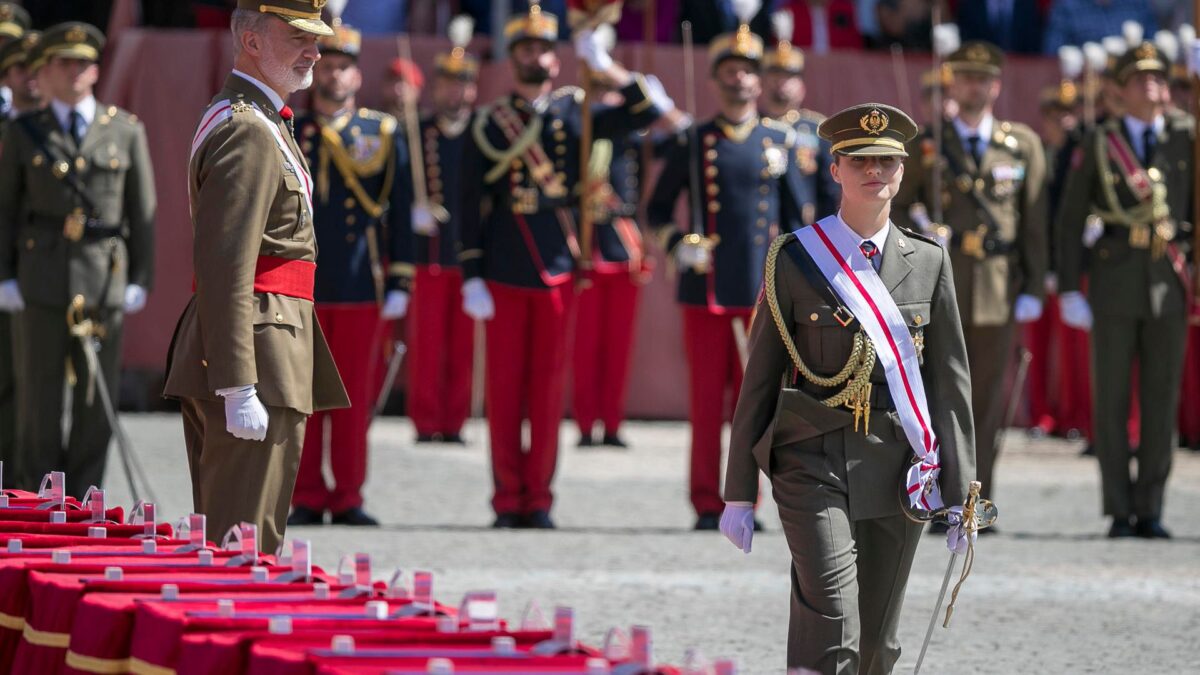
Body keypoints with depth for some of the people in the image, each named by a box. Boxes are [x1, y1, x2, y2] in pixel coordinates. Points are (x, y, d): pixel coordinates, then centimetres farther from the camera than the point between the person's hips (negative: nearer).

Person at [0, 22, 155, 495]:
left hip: (105, 280, 0)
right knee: (39, 394, 1)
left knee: (97, 396, 1)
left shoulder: (126, 132, 7)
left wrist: (140, 279, 2)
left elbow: (142, 211, 7)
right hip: (42, 283, 0)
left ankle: (82, 498, 9)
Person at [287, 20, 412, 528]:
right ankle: (307, 498, 7)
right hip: (299, 289, 0)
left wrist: (399, 283, 1)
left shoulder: (384, 134, 7)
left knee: (355, 399, 1)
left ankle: (348, 499, 8)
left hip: (361, 290, 0)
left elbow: (400, 213, 7)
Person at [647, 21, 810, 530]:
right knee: (706, 401, 0)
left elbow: (797, 216, 11)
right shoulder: (692, 143, 5)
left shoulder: (780, 142, 8)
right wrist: (677, 245, -7)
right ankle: (707, 504, 4)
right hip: (706, 290, -1)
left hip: (762, 291, 1)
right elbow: (657, 209, 12)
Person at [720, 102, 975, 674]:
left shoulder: (929, 262, 9)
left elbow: (950, 380, 10)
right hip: (815, 466, -3)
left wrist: (958, 492, 5)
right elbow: (759, 379, 4)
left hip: (898, 475, 3)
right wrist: (739, 493, 2)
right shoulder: (794, 260, 1)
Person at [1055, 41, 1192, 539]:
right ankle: (1120, 511, 7)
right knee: (1111, 400, 0)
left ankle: (1150, 511, 8)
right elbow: (1070, 219, 2)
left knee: (1162, 400, 2)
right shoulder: (1098, 144, 2)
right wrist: (1069, 288, -4)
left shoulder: (1186, 138, 6)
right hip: (1114, 285, -1)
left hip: (1169, 286, 1)